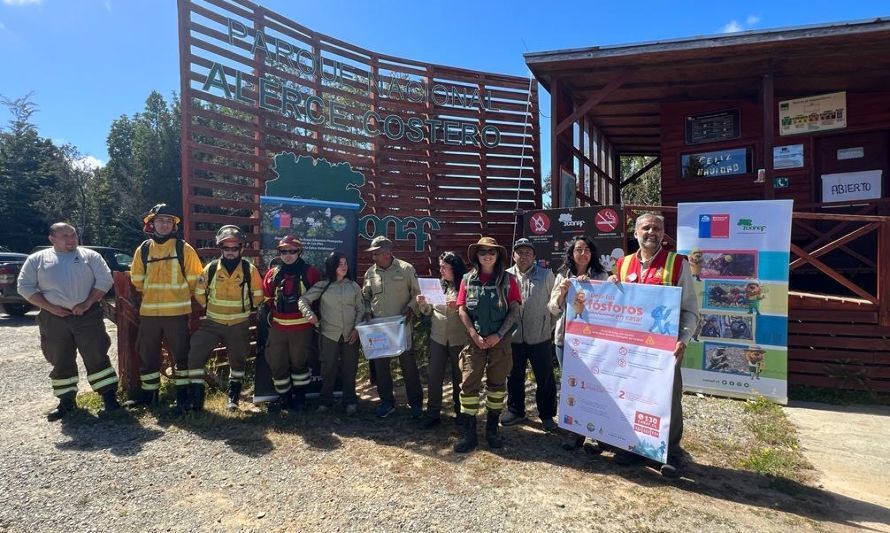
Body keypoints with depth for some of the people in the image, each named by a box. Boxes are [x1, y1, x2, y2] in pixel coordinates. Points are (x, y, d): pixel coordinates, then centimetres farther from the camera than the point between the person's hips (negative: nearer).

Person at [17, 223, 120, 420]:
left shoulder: (90, 256, 5)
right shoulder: (37, 259, 8)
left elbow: (105, 280, -1)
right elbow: (25, 286, 4)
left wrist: (88, 302, -12)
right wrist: (50, 307, -8)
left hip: (87, 315, -2)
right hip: (54, 319, 2)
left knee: (96, 357, -2)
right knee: (61, 361, 10)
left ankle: (109, 396, 4)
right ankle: (66, 401, 21)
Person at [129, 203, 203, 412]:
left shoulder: (184, 249, -3)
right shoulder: (143, 250, 7)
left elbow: (194, 279, 0)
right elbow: (137, 279, 16)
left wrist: (179, 296, 8)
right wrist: (152, 295, 16)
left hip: (177, 312, -4)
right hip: (149, 312, 4)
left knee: (181, 354, 3)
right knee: (147, 354, 13)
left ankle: (183, 394, 14)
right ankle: (148, 393, 28)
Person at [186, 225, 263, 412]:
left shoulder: (250, 269, -9)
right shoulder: (211, 268, -6)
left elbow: (258, 295, 2)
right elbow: (199, 292, 8)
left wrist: (245, 309, 5)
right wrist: (209, 308, 9)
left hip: (239, 325, -1)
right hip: (212, 322, 1)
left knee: (238, 360, 12)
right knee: (195, 355, -9)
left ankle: (233, 395, 29)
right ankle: (197, 394, 5)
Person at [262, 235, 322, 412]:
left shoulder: (310, 272, -5)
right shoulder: (272, 274, 6)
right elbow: (266, 298, 17)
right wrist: (270, 313, 13)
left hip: (302, 327, -4)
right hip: (277, 327, 4)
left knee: (299, 362, 8)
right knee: (276, 362, 9)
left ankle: (300, 397, 24)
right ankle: (284, 397, 24)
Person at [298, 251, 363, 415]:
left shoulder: (353, 286, 4)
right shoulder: (322, 286, 0)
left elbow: (360, 309, 7)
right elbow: (304, 299, 1)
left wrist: (357, 328, -4)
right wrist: (309, 314, -17)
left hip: (350, 334, 1)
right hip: (329, 334, -1)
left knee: (349, 369, 7)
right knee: (328, 369, 4)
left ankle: (350, 401, 21)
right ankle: (326, 400, 21)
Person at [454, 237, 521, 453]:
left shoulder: (508, 279, 1)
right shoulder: (468, 279, 4)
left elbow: (515, 310, -4)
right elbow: (462, 309, 0)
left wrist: (498, 335, -12)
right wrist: (474, 335, -11)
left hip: (501, 340, 0)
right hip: (475, 340, 1)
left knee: (497, 383, 10)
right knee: (469, 384, -2)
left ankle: (492, 429, 25)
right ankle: (469, 433, 8)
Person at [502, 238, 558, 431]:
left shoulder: (546, 275, 1)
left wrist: (550, 325, -1)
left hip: (540, 337, -1)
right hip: (514, 337, 1)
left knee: (545, 378, 8)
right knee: (514, 377, 15)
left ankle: (547, 415, 25)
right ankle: (515, 410, 33)